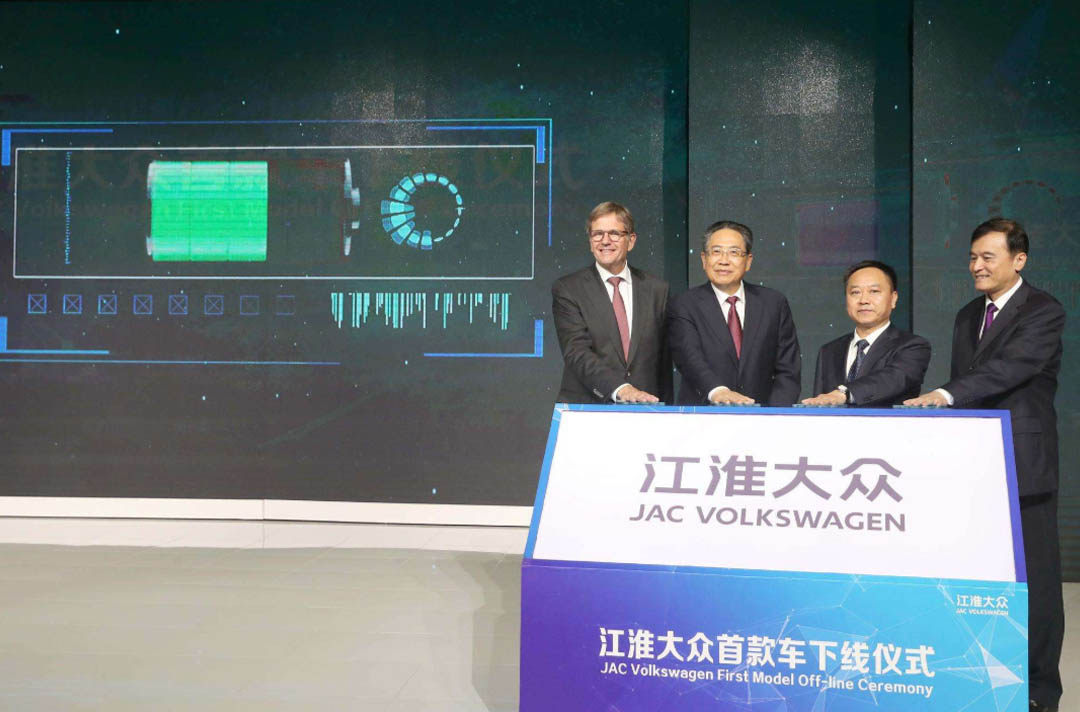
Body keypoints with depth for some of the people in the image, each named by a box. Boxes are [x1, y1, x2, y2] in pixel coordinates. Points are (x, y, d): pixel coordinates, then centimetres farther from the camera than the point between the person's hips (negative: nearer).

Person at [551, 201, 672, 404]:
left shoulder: (657, 289, 11)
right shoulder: (567, 289, 2)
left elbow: (664, 357, 13)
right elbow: (576, 352, -10)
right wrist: (620, 389, -22)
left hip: (643, 412, 1)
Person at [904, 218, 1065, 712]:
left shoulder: (1042, 313, -7)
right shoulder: (967, 317, 16)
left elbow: (1010, 366, -23)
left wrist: (945, 395, -33)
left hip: (1023, 464, -7)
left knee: (1032, 577, 1)